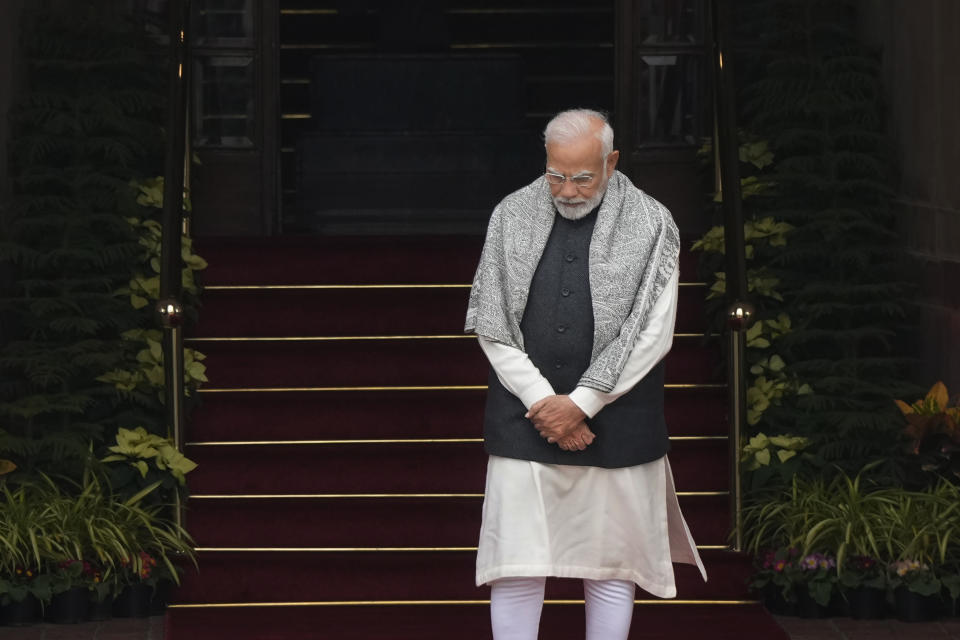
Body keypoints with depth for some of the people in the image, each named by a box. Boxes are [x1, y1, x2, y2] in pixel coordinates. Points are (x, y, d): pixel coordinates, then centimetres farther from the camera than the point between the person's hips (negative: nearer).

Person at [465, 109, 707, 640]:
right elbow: (489, 323, 3)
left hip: (614, 426, -1)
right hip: (525, 420, 1)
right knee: (516, 566, -2)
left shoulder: (651, 226, -2)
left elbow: (652, 335, -6)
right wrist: (543, 403, -7)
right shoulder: (512, 217, 4)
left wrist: (579, 404, -10)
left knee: (610, 568, 5)